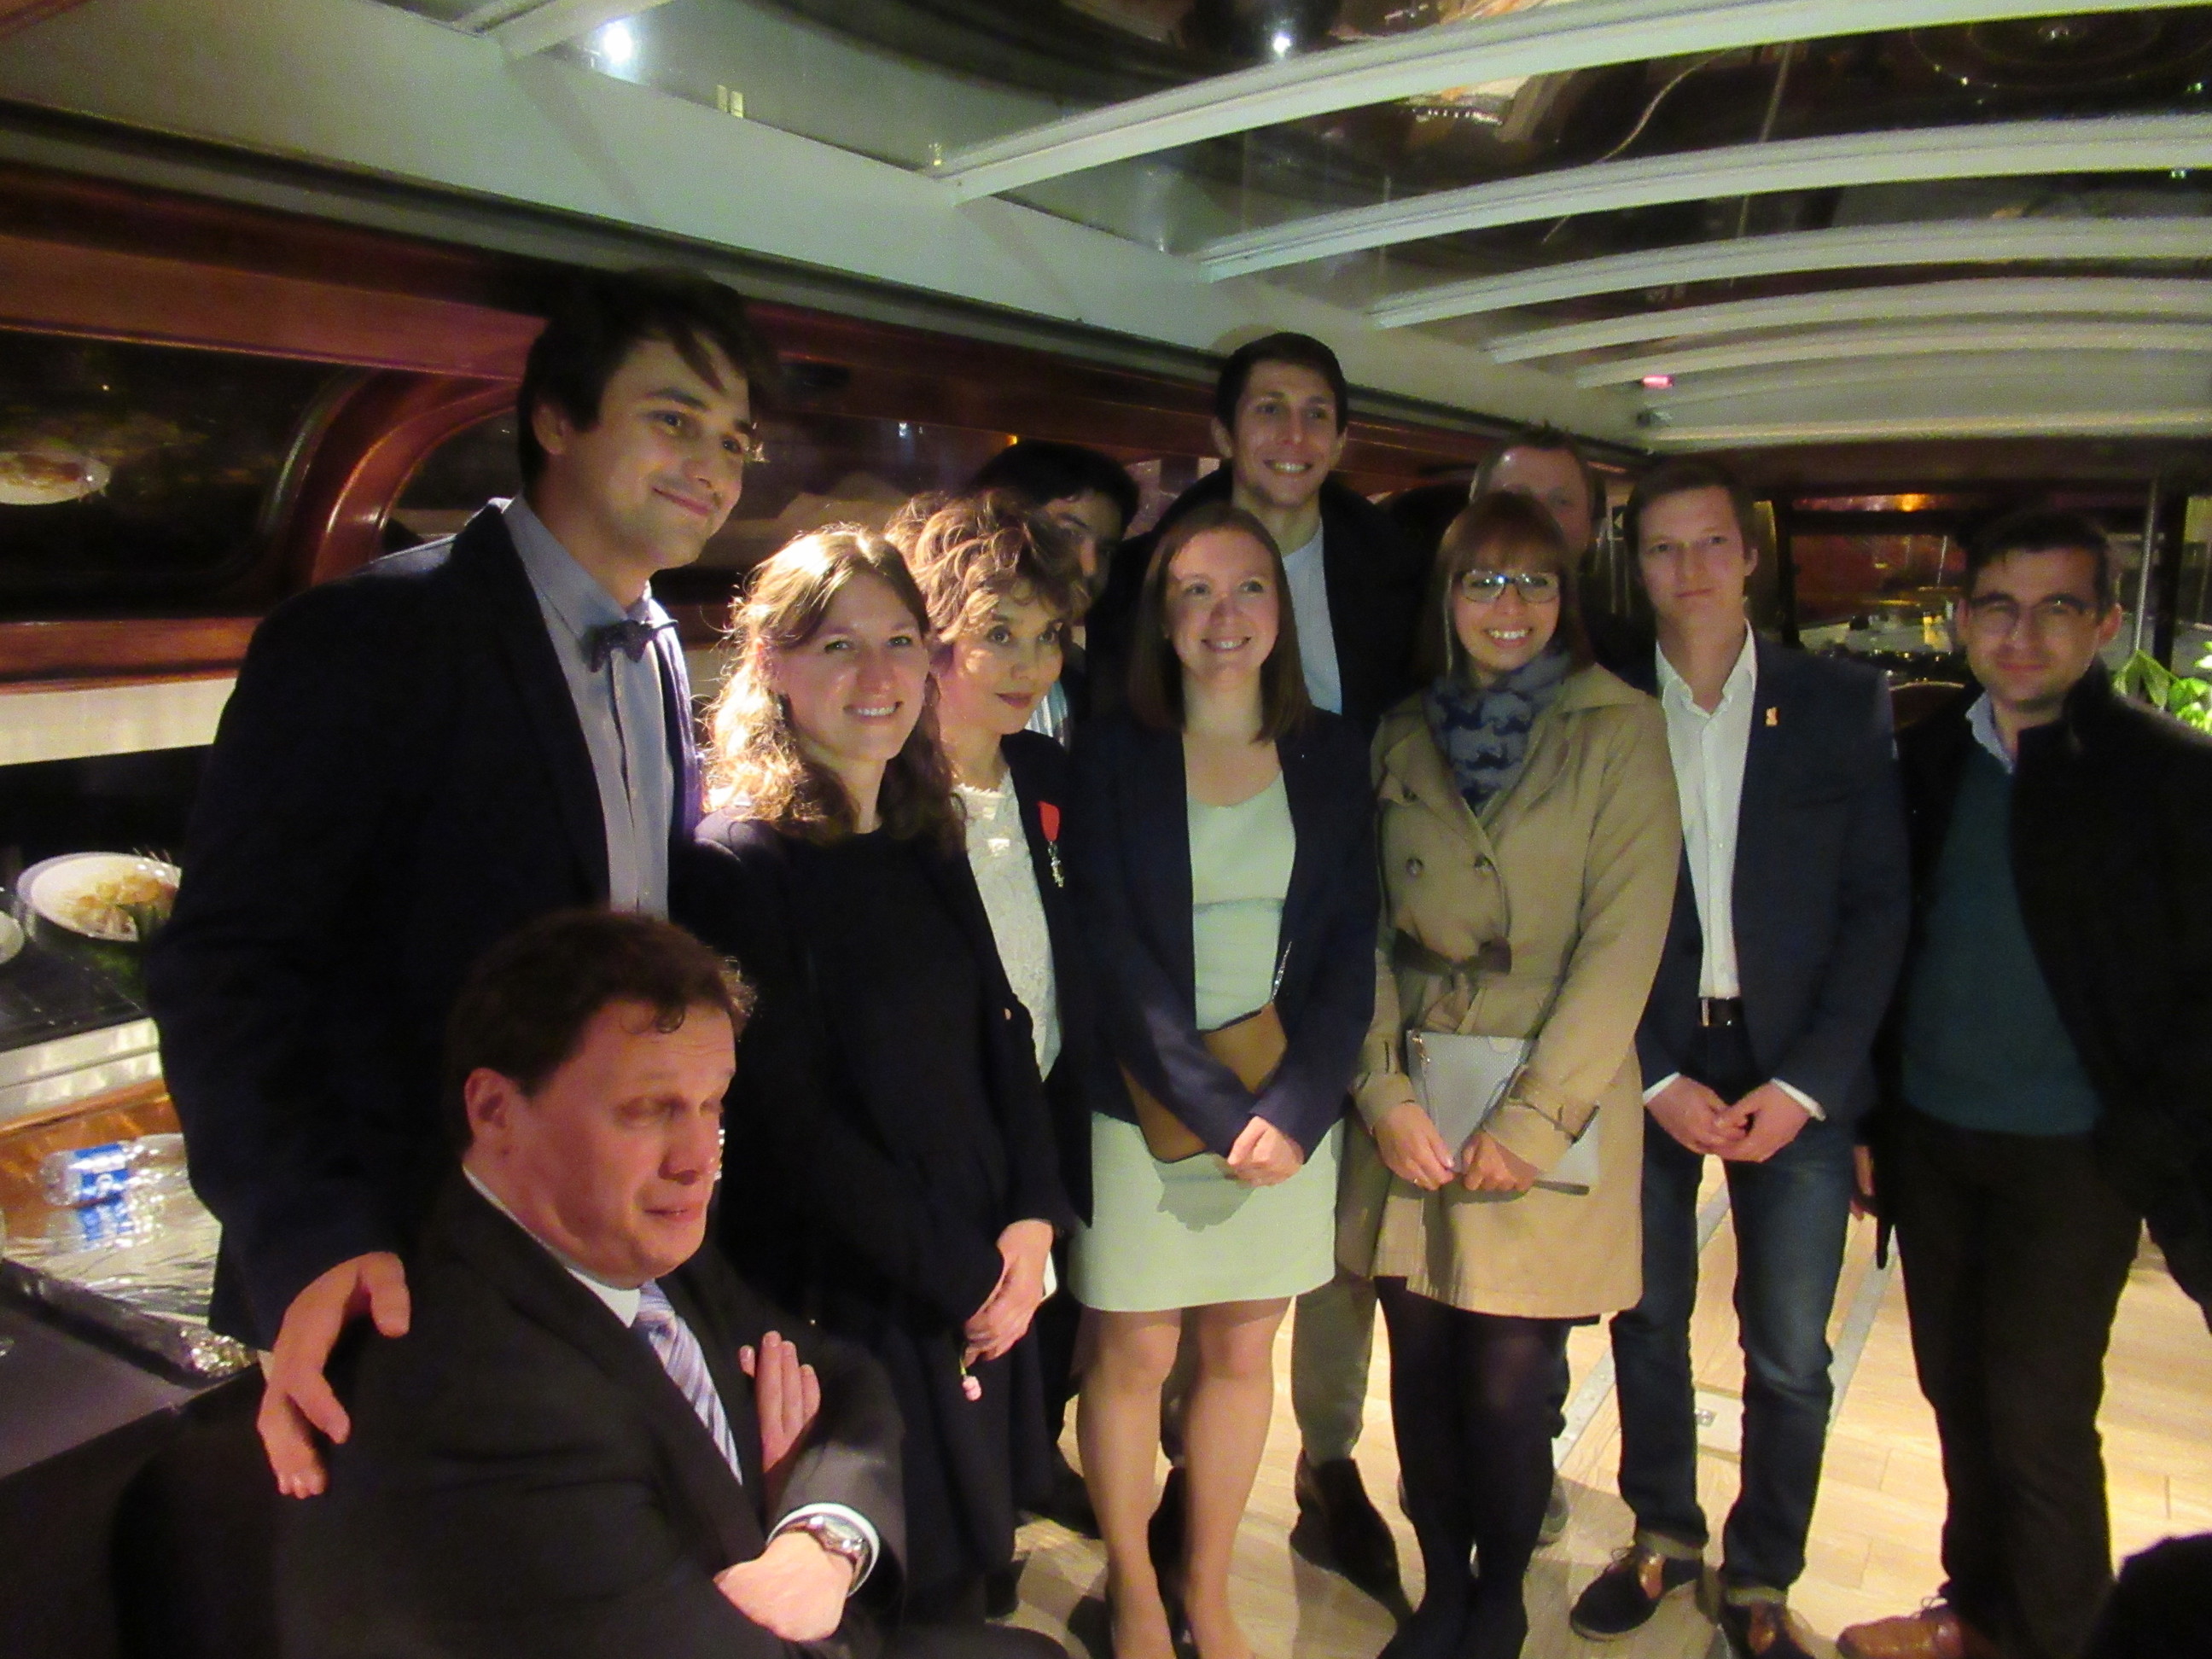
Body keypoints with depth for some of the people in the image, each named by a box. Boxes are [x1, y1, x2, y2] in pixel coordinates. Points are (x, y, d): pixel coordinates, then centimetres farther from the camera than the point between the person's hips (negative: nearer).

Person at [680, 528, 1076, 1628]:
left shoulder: (929, 846, 6)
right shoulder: (738, 863, -15)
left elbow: (1000, 1035, 9)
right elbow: (792, 1121, -17)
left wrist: (1034, 1219, -4)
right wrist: (960, 1276, -12)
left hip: (986, 1284, 6)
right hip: (844, 1302, -6)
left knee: (966, 1585, 19)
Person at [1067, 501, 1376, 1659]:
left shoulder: (1330, 753, 4)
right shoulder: (1112, 754, -3)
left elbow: (1349, 947, 0)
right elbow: (1112, 956, -8)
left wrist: (1293, 1109, -12)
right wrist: (1219, 1109, -16)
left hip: (1289, 1109, 2)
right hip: (1148, 1112, -2)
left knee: (1243, 1353, 12)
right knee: (1134, 1354, 8)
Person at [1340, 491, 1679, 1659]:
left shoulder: (1618, 731, -2)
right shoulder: (1401, 740, 9)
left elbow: (1624, 940, -9)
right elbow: (1370, 929, 6)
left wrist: (1531, 1122, -13)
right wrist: (1382, 1092, -6)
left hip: (1554, 1111, -3)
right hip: (1412, 1113, 3)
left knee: (1506, 1383, 2)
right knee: (1421, 1369, 9)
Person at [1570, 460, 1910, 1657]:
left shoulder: (1841, 704, 1)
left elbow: (1878, 904, 0)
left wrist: (1803, 1083, -8)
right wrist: (1656, 1079, -8)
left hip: (1794, 1072, 0)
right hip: (1647, 1066, 1)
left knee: (1789, 1354, 5)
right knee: (1647, 1320, 13)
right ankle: (1663, 1535, 34)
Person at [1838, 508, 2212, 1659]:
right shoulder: (1925, 758, 4)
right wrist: (1872, 1110, 5)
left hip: (2069, 1161, -4)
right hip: (1929, 1139, 5)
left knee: (2038, 1420, 4)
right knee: (1959, 1394, 17)